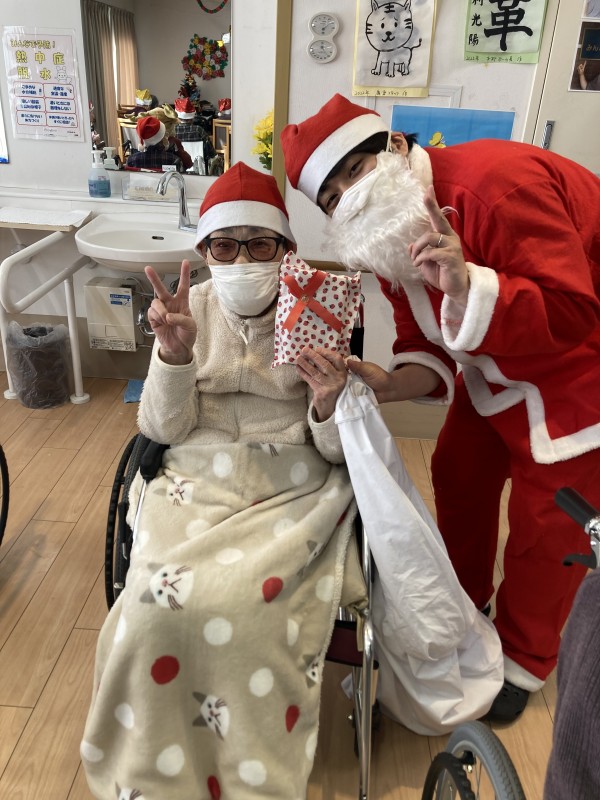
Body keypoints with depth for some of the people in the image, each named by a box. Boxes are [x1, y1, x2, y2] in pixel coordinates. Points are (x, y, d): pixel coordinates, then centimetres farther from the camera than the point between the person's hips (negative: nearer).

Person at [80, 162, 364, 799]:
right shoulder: (191, 309, 5)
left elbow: (337, 450, -1)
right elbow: (164, 429, 0)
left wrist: (328, 405, -24)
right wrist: (176, 352, -18)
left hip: (295, 485, -1)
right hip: (200, 479, 2)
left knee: (241, 603, -28)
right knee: (160, 600, -24)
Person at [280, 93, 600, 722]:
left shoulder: (497, 184, -31)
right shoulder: (384, 240, -5)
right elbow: (426, 343, -2)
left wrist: (467, 289, -47)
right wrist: (393, 385, -23)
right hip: (499, 366, 8)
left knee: (546, 528, 3)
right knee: (459, 475, 14)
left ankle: (523, 659, 30)